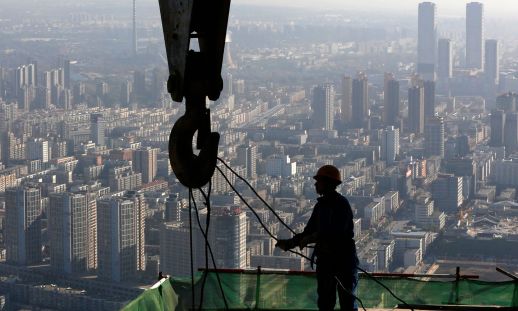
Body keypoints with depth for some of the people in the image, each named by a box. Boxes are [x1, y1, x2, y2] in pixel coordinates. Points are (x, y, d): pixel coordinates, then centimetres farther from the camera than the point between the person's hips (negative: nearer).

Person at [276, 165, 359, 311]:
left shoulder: (341, 203, -11)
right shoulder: (321, 204, 12)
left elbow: (337, 232, -23)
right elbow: (309, 232, 14)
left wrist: (312, 238, -22)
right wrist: (289, 243, 2)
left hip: (344, 258, -8)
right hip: (324, 258, 8)